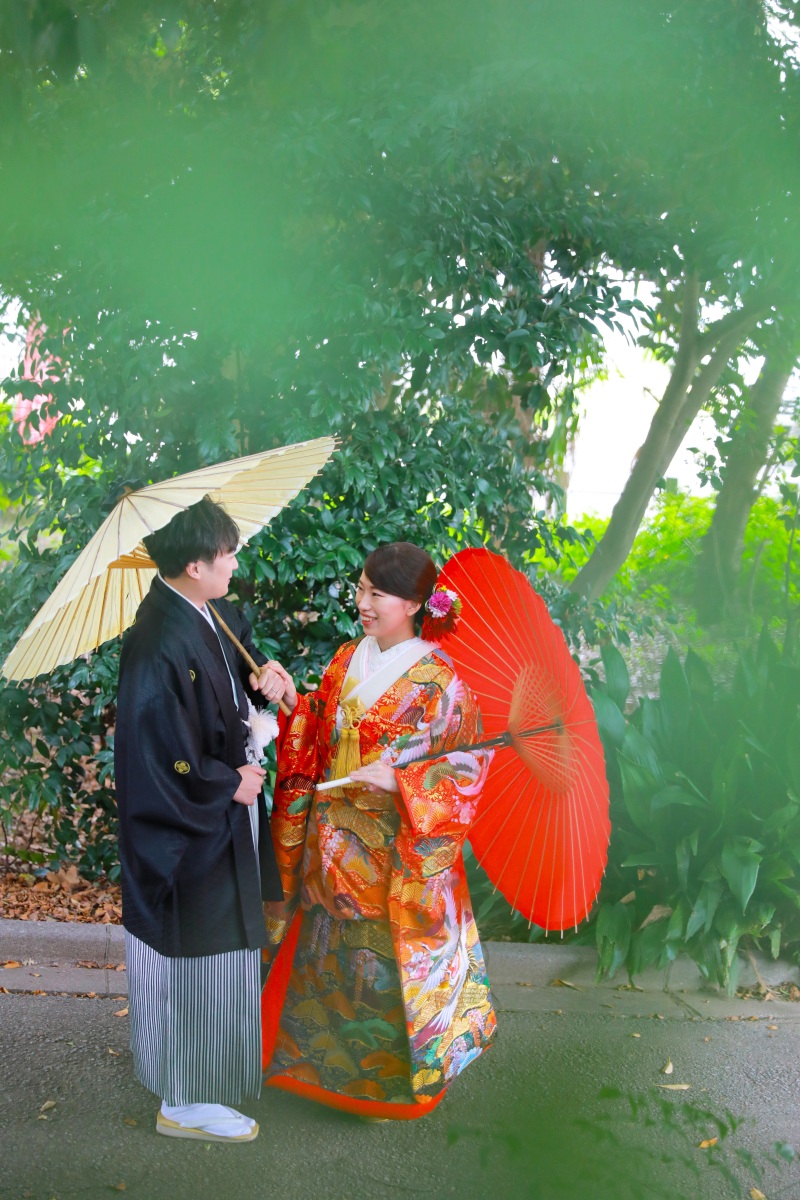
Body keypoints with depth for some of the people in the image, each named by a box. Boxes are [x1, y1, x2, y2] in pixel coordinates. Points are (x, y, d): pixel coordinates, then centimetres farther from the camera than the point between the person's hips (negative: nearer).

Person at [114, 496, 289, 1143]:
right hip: (188, 837, -9)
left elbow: (239, 671, 19)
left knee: (227, 946, 24)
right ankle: (185, 1102, 24)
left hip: (226, 822, 9)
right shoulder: (160, 646, -29)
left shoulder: (215, 616, -1)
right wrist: (231, 785, -14)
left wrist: (267, 677, -2)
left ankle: (211, 1074, 45)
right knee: (194, 959, 6)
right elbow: (164, 760, -27)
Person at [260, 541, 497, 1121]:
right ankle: (333, 1062, 35)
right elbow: (316, 745, 11)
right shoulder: (346, 662, 6)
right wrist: (295, 703, -7)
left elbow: (469, 761, -14)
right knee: (334, 954, 16)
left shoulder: (437, 678, -13)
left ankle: (396, 1079, 24)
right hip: (334, 843, 6)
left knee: (389, 960, 4)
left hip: (399, 850, -6)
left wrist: (398, 779, -24)